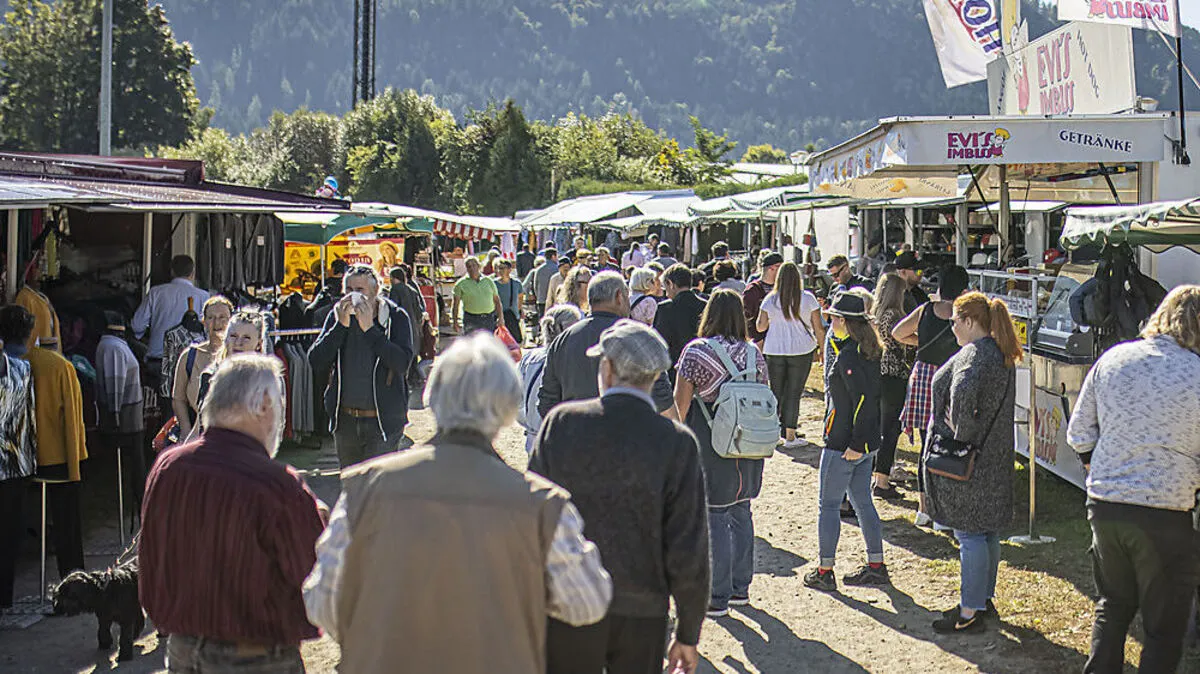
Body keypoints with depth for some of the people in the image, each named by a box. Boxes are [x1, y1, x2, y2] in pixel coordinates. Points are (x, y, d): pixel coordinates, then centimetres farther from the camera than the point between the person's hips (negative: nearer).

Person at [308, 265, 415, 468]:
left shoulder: (396, 317, -5)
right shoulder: (337, 316, 4)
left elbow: (402, 363, -18)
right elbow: (316, 362, -4)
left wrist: (369, 328, -18)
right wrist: (341, 325, -13)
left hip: (383, 421, -4)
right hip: (345, 419, 4)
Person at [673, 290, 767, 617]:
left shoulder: (696, 351, -9)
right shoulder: (755, 354, 4)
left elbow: (680, 402, -10)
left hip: (709, 442, -5)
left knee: (714, 517, 1)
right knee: (741, 513, 16)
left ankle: (718, 598, 6)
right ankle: (740, 588, 25)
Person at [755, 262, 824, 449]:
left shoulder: (770, 300, -2)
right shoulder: (808, 298, -4)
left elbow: (760, 327, 4)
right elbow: (818, 328, -2)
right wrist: (822, 348, 9)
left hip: (774, 351, 1)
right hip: (802, 350, -1)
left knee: (776, 391, 13)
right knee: (794, 393, 3)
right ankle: (790, 436, 4)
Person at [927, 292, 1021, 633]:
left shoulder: (973, 355, -19)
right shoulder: (1002, 354, 11)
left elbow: (963, 396, -36)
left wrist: (962, 437, -24)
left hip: (968, 461, -10)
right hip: (995, 457, 10)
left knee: (969, 533, -3)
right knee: (988, 530, 18)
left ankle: (970, 613, 3)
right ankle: (985, 597, 31)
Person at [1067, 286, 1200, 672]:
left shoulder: (1113, 359, -1)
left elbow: (1079, 433, 6)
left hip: (1104, 505, 4)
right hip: (1166, 514, -4)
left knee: (1113, 603, 24)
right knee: (1164, 625, 11)